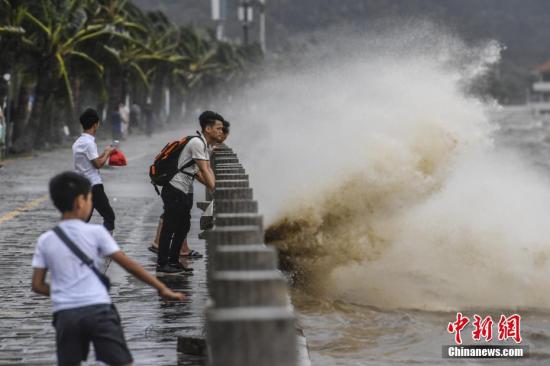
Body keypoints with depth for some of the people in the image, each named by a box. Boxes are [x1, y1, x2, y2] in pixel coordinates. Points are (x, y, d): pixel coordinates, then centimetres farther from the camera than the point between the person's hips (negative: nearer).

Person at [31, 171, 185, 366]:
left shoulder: (45, 241, 8)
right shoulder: (95, 232, 1)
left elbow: (37, 285, 9)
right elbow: (128, 264, 1)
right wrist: (161, 288, 7)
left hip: (65, 314, 3)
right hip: (98, 309, -2)